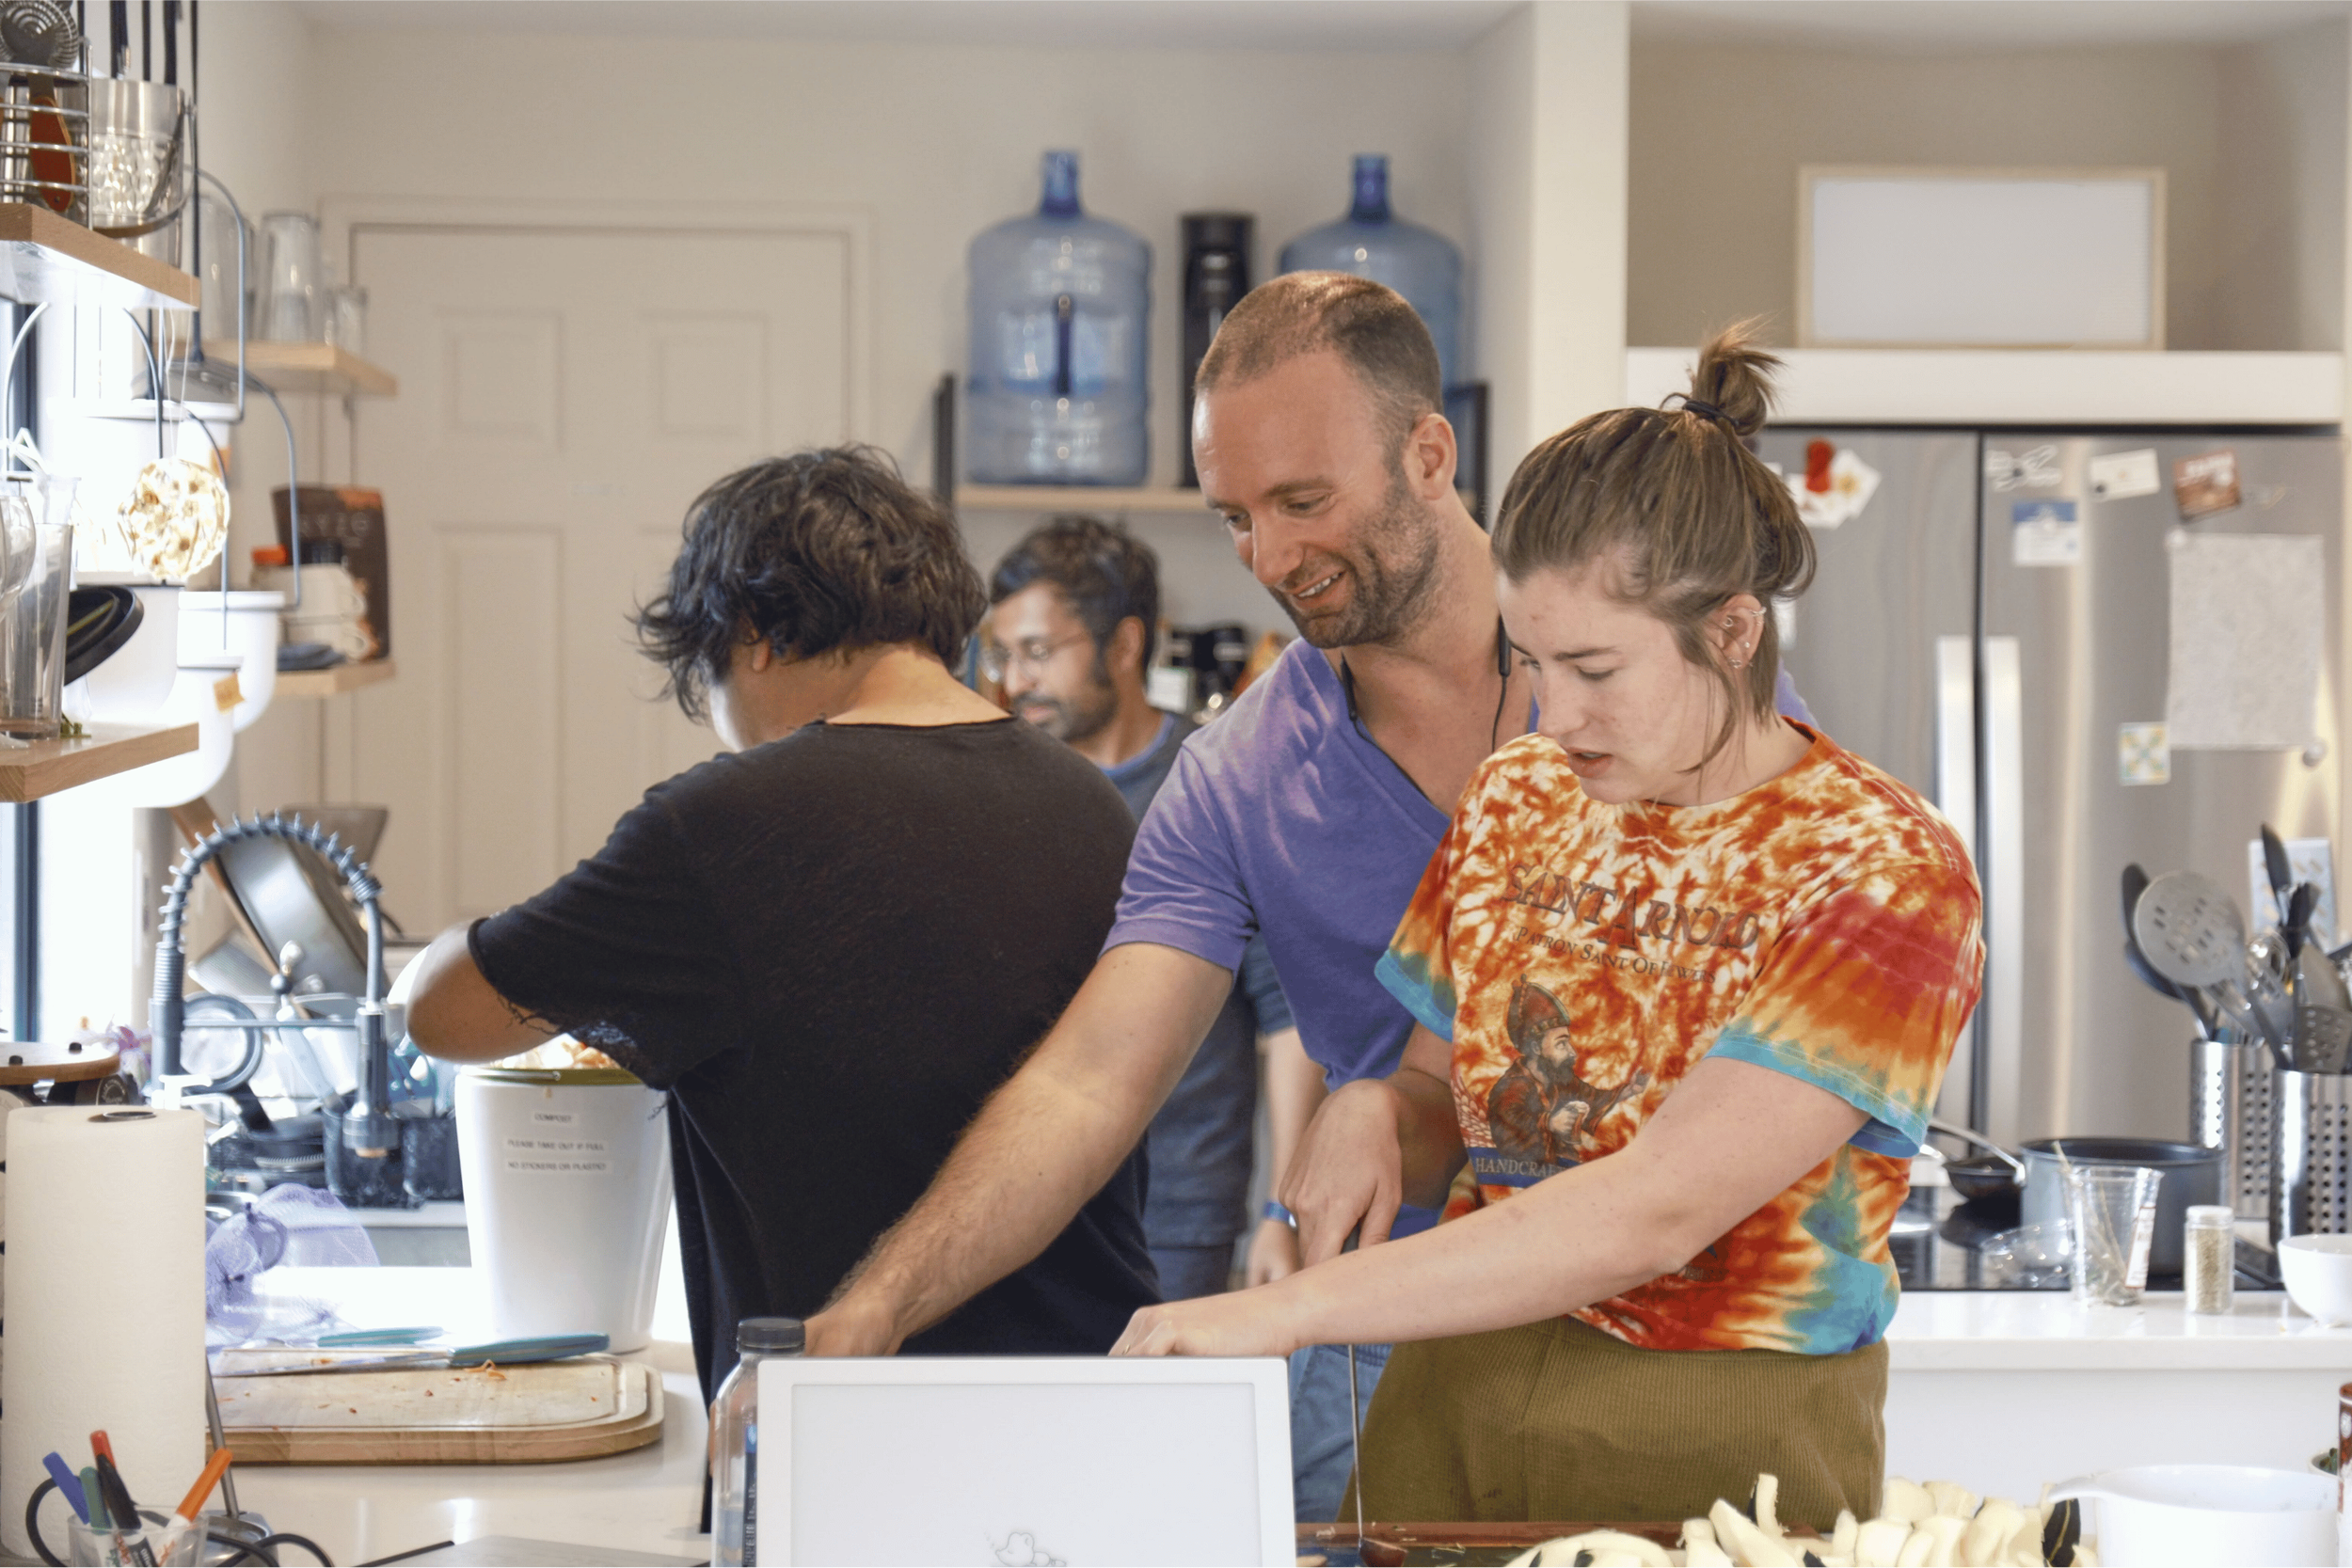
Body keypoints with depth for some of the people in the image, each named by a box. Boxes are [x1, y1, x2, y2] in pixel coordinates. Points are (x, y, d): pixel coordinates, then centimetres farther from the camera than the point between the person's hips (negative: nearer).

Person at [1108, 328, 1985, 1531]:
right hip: (1451, 1417, 5)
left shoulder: (1883, 873, -16)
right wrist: (1372, 1117, -9)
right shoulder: (1515, 800, 4)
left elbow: (1655, 1212, -25)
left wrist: (1292, 1308, -28)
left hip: (1717, 1461, -5)